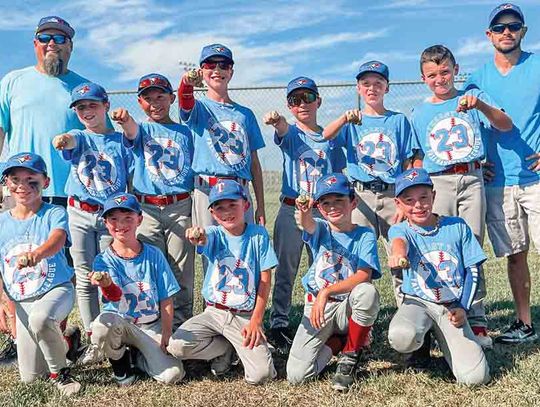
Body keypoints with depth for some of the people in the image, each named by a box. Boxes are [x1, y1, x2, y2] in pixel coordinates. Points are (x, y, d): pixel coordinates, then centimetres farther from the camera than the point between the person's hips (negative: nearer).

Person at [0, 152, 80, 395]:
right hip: (21, 301, 5)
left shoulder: (54, 214, -10)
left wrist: (36, 254, -54)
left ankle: (59, 373, -13)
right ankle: (64, 343, 39)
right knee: (30, 377, 7)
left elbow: (57, 240, -32)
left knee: (40, 318, -41)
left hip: (57, 289, -4)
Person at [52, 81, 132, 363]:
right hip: (80, 215, 2)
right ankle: (93, 341, 14)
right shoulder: (79, 137, 6)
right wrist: (62, 139, -44)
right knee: (85, 279, 5)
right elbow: (70, 141, -20)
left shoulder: (120, 140, 4)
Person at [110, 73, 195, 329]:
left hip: (180, 207, 1)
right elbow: (133, 132, -16)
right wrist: (125, 120, -41)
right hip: (147, 209, 0)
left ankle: (182, 324, 14)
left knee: (181, 271, 3)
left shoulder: (185, 133, 13)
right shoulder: (141, 130, 9)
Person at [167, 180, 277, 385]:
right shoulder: (214, 234, -3)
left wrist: (256, 320, -10)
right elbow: (204, 238, -30)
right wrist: (197, 235, -56)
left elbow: (265, 280, -4)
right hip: (214, 312, 2)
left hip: (245, 316, -2)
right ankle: (226, 348, 6)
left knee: (261, 375, -19)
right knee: (176, 346, -20)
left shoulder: (258, 234, -4)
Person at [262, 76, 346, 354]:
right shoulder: (290, 133, 2)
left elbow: (339, 177, 13)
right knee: (286, 270, 3)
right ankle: (278, 324, 12)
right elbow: (283, 131, -23)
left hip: (323, 211, 2)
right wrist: (277, 121, -47)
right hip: (292, 209, -2)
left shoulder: (332, 137, 9)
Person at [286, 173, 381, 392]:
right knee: (296, 376, -14)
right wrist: (305, 212, -49)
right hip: (316, 307, 1)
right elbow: (308, 225, -24)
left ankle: (350, 356, -12)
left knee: (367, 292, -37)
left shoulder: (365, 235, -3)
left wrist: (326, 292, -27)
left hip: (347, 306, -1)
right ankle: (334, 341, 16)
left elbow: (364, 277, -18)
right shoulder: (320, 229, 2)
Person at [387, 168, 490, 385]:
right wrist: (398, 253, -54)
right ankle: (419, 347, 3)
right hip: (417, 302, -1)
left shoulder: (457, 226, 3)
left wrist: (463, 308, -7)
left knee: (476, 377, -15)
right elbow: (399, 240, -28)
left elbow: (472, 271, 5)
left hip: (452, 307, 1)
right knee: (401, 337, -37)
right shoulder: (400, 229, -1)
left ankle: (443, 340, 17)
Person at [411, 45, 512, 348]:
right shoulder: (420, 113, 13)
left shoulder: (473, 97, 9)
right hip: (437, 184, 1)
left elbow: (506, 125, -4)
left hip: (472, 181, -1)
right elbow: (418, 160, 15)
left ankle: (476, 322, 6)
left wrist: (479, 105, -20)